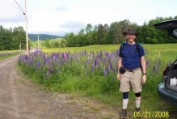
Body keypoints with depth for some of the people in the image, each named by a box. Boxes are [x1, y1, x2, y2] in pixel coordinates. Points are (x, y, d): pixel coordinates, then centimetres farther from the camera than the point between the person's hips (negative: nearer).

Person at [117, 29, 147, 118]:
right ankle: (124, 110, 17)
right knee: (125, 92, 4)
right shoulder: (122, 46, 0)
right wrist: (119, 72, 3)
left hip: (136, 72, -1)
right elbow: (120, 60, 7)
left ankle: (137, 109, 27)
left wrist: (144, 74, -9)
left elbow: (143, 61, -4)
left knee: (138, 92, 7)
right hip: (125, 72, 1)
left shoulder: (139, 47, -5)